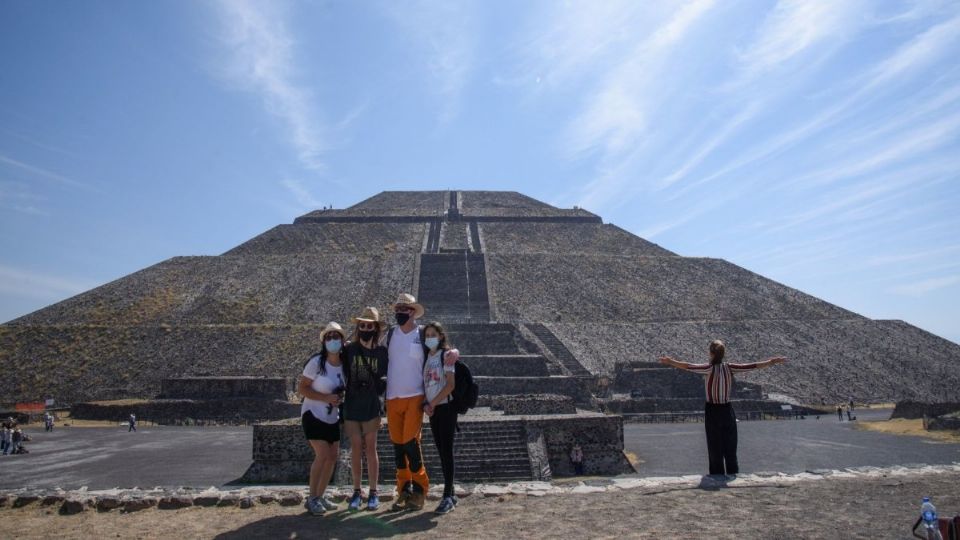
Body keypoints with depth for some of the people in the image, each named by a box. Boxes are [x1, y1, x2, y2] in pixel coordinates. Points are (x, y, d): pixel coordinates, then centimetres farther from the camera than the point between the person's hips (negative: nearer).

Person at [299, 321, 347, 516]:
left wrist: (341, 398, -6)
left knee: (333, 456, 7)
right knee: (322, 455, -14)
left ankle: (320, 496, 22)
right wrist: (325, 398, -24)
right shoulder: (316, 362, -17)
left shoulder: (344, 364, 0)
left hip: (332, 418, 6)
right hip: (314, 415, -6)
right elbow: (301, 387, -15)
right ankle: (312, 499, 1)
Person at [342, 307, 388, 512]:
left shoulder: (382, 351, -1)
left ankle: (373, 492, 12)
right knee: (356, 449, 5)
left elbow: (384, 377, 7)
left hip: (371, 406, -1)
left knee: (370, 448, 3)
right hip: (351, 405, 1)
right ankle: (357, 492, 16)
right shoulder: (349, 350, 0)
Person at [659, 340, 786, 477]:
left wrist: (670, 361, -23)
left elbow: (689, 367, -25)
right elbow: (754, 366, 0)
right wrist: (773, 361, 10)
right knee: (731, 452, 13)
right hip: (728, 411, 3)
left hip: (713, 412, -3)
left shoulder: (710, 368, -13)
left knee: (715, 452, 6)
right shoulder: (729, 368, -4)